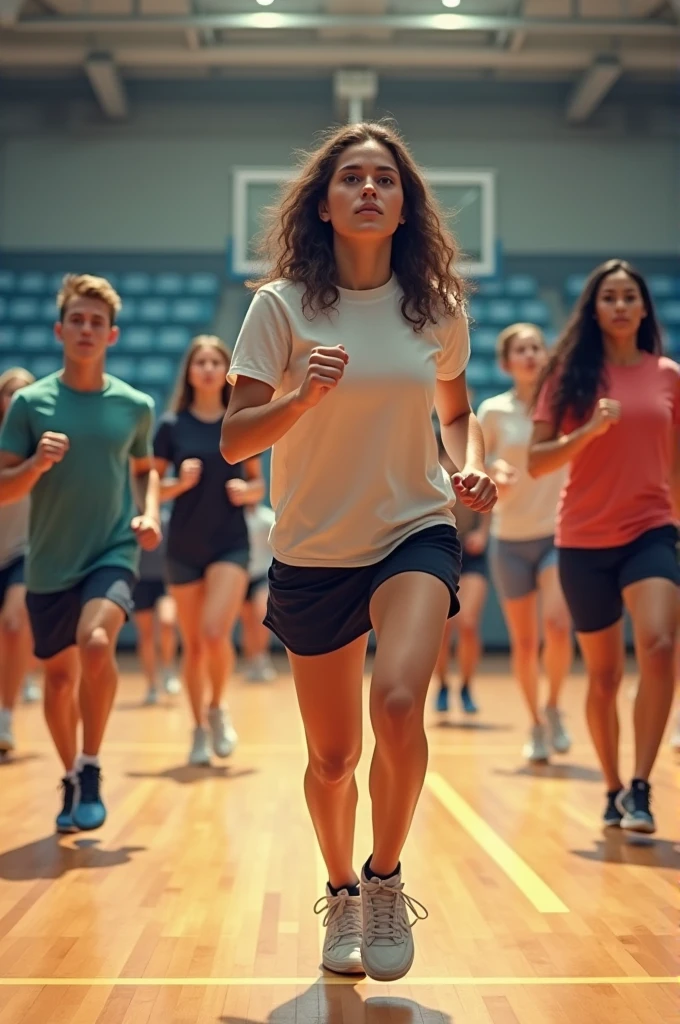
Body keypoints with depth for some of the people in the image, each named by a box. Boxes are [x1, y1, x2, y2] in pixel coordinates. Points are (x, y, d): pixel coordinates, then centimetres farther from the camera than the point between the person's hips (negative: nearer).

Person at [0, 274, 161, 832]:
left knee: (97, 643, -28)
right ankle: (71, 779, 35)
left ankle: (90, 769, -9)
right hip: (49, 563, 1)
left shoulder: (135, 405, 1)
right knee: (59, 677, 11)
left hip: (113, 554, -1)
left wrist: (150, 513, -1)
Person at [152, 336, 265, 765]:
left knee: (216, 633, -17)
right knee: (193, 645, 8)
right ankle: (200, 729, 23)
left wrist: (247, 491, -12)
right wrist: (181, 482, -16)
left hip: (230, 544, -1)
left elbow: (258, 485, 10)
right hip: (184, 547, 1)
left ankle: (218, 708, 10)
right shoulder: (172, 425, 0)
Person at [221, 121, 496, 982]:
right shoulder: (283, 304, -7)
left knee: (398, 702, -26)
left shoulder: (436, 306, 0)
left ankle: (385, 880, 0)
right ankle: (341, 895, 37)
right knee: (332, 756, 8)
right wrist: (302, 398, -29)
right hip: (312, 553, 0)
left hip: (414, 534, 0)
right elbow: (232, 441, -11)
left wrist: (470, 464, -4)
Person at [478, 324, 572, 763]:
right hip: (510, 539, 1)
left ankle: (554, 707, 5)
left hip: (560, 533, -1)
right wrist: (491, 473, -16)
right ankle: (537, 725, 26)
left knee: (557, 624, -21)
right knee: (524, 642, 6)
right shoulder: (493, 411, -1)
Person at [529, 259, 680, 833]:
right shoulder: (571, 374, 0)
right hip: (584, 541, 0)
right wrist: (590, 429, -19)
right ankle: (613, 790, 29)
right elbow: (537, 463, -5)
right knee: (603, 676, 9)